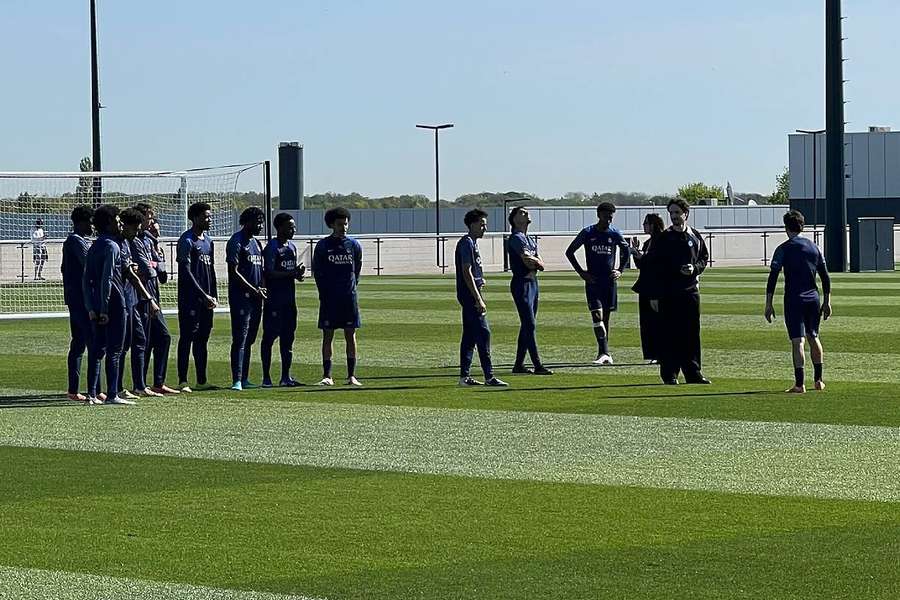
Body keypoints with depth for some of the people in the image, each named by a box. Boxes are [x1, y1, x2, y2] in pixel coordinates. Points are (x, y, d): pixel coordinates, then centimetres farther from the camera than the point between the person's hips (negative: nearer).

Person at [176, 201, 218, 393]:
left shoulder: (208, 240, 16)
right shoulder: (186, 241, -10)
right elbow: (186, 272, -15)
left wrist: (214, 295, 14)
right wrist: (204, 295, -18)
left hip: (206, 300, 8)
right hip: (190, 299, -8)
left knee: (202, 339, 10)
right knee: (187, 338, -7)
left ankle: (202, 381, 15)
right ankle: (183, 381, -6)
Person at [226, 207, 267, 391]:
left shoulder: (256, 243, 19)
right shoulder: (237, 242, -8)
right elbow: (234, 272, -14)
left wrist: (263, 288, 6)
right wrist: (254, 289, -16)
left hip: (255, 298, 8)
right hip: (240, 297, -8)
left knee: (249, 340, 11)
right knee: (240, 340, -12)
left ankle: (245, 379, 15)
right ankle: (237, 380, -15)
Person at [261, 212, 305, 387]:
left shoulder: (292, 247, 15)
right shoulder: (272, 247, -11)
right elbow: (269, 273, -18)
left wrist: (298, 272, 0)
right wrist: (292, 273, -20)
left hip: (289, 299, 8)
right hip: (274, 300, -8)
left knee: (288, 337, 10)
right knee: (269, 336, -4)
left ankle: (285, 377, 15)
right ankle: (266, 377, -1)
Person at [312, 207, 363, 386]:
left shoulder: (354, 245, 5)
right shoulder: (323, 245, 1)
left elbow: (357, 271, 13)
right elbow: (317, 272, 5)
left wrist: (351, 288, 8)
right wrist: (324, 293, 3)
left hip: (349, 297, 1)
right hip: (329, 298, -1)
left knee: (350, 335, 2)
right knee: (327, 335, 0)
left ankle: (351, 376, 6)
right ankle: (327, 376, 3)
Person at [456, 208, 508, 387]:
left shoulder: (472, 242, 18)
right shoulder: (467, 243, -13)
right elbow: (466, 273, -20)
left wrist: (480, 280, 11)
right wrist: (478, 299, -22)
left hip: (469, 294, 11)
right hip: (469, 293, -11)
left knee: (470, 336, 11)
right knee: (483, 333, -12)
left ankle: (464, 376, 13)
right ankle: (489, 376, -14)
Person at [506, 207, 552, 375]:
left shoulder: (531, 240, 20)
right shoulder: (516, 238, -9)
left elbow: (541, 265, 12)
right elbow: (527, 261, -18)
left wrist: (534, 261, -8)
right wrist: (537, 261, 2)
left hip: (532, 282, 9)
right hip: (522, 284, -9)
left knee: (527, 326, 10)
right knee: (530, 325, -11)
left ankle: (519, 364, 15)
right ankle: (538, 366, -15)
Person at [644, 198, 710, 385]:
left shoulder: (695, 237, 8)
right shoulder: (662, 239, 0)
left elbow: (704, 258, 18)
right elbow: (652, 267, -1)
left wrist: (695, 268, -5)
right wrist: (653, 295, -6)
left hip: (691, 291, 3)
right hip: (668, 294, -3)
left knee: (692, 334, 4)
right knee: (669, 335, -2)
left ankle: (693, 373, 10)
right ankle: (669, 375, 3)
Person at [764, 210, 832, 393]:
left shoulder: (784, 249, -5)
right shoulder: (814, 247, 8)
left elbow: (773, 278, -9)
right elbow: (825, 277, 10)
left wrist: (768, 304, -6)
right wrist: (826, 302, 16)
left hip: (794, 300, -4)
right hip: (813, 299, 4)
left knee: (797, 341, -7)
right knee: (813, 337, 19)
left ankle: (799, 384, -13)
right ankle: (818, 380, 25)